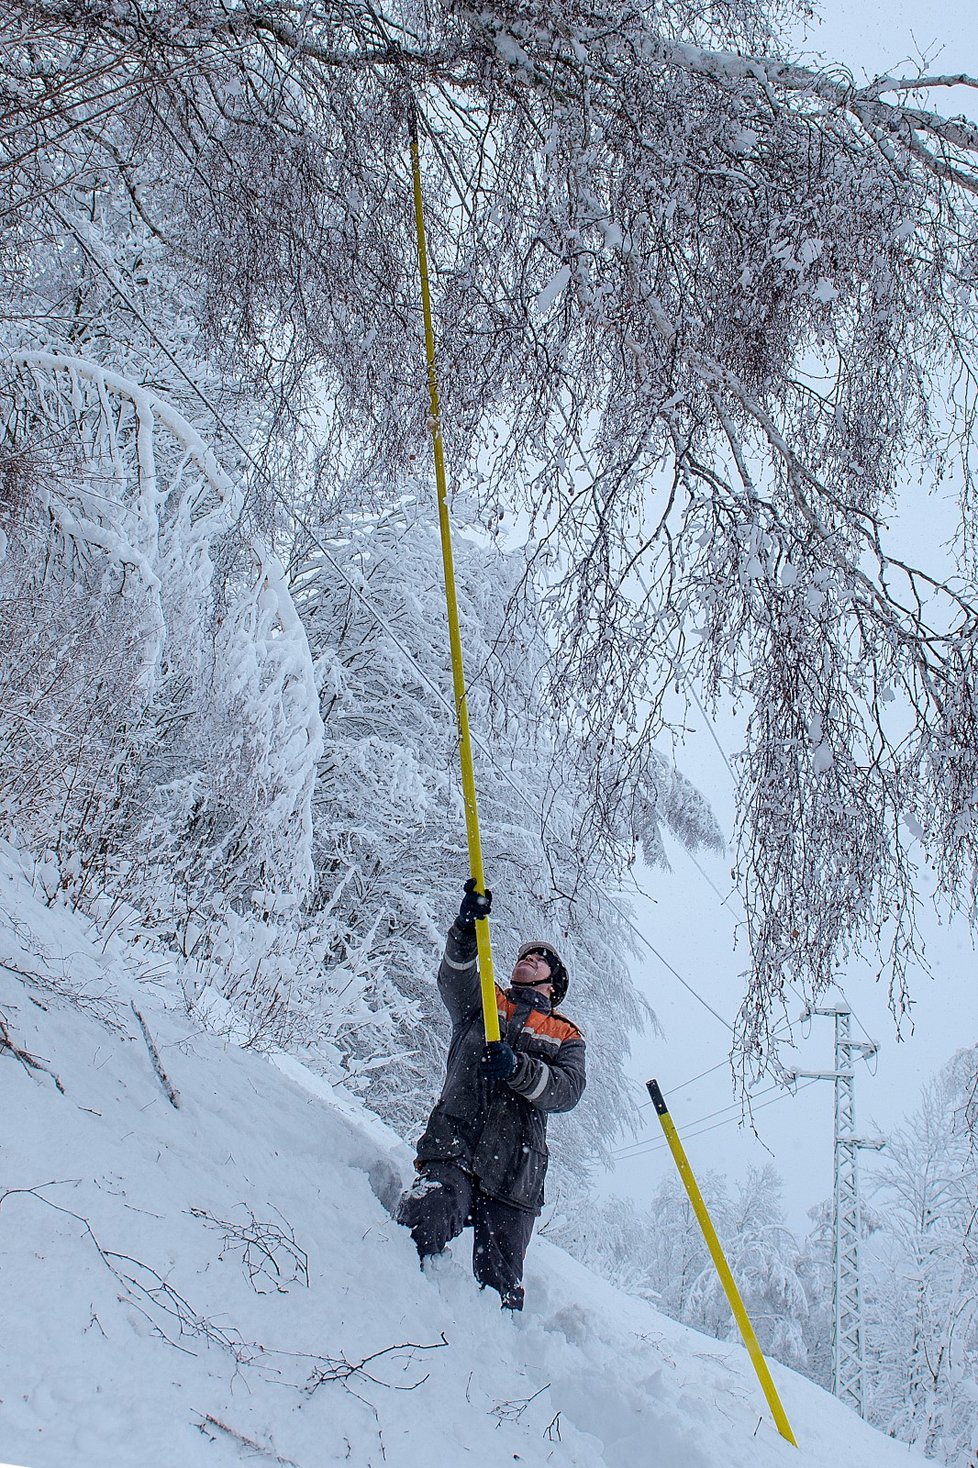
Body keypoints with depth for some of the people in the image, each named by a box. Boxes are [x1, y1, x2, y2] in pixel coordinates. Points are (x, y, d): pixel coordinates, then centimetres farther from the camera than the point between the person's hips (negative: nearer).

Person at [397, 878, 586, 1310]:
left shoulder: (566, 1038, 23)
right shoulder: (482, 1003, 24)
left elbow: (567, 1090, 2)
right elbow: (455, 978, 1)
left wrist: (518, 1068, -18)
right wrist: (466, 932, -21)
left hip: (514, 1175, 1)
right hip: (453, 1152, -1)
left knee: (500, 1284, -2)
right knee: (426, 1220, -32)